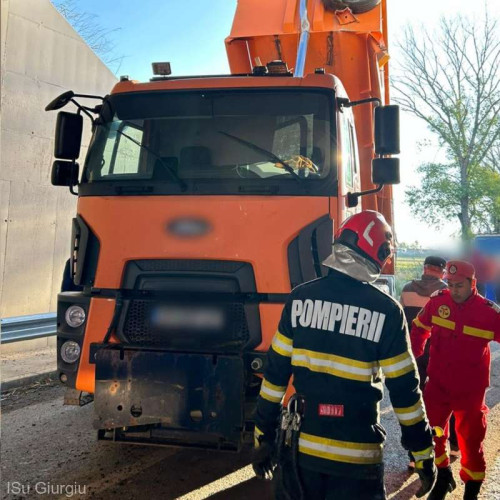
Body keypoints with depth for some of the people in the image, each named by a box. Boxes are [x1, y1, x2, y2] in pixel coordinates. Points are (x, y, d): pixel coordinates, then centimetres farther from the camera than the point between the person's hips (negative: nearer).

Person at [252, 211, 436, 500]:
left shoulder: (300, 298, -3)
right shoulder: (387, 311, -9)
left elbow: (275, 373, 0)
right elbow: (404, 390, -6)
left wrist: (264, 437, 9)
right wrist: (424, 455, 5)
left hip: (299, 447, 3)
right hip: (356, 456, -2)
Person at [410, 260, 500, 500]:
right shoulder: (437, 301, -7)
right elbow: (419, 328, 8)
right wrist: (413, 356, 8)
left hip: (470, 389, -2)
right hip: (437, 384, 2)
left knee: (470, 439, 9)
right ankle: (443, 477, 34)